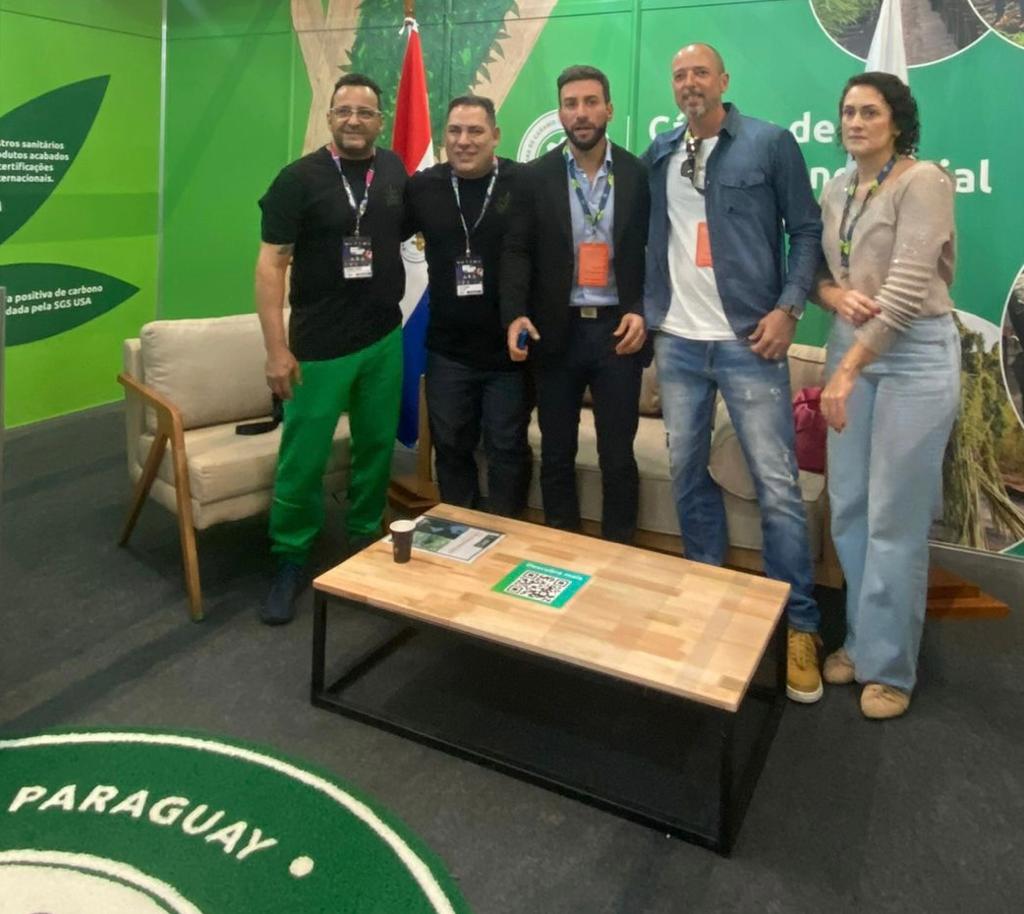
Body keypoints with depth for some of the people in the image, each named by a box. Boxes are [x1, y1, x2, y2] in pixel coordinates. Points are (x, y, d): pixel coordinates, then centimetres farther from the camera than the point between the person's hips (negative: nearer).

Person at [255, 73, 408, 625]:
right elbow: (270, 264, -9)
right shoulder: (299, 178, -7)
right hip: (320, 346, -4)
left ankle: (366, 540, 32)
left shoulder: (394, 170, 7)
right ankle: (289, 562, 17)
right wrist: (277, 348, -15)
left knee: (377, 447, 13)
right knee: (303, 458, 0)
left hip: (385, 339, 5)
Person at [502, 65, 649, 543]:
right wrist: (515, 314, -17)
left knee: (618, 457, 6)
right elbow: (516, 252, -2)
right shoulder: (536, 176, 3)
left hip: (617, 329, 0)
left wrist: (642, 312, -10)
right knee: (556, 453, 10)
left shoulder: (639, 175, 3)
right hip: (556, 330, 1)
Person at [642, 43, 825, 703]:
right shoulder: (658, 155, 13)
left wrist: (788, 308, -11)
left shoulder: (770, 143, 1)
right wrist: (643, 308, 6)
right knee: (687, 474, 10)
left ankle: (800, 626, 8)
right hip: (677, 343, 4)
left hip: (748, 341, -4)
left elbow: (806, 230, 1)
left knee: (777, 485, -4)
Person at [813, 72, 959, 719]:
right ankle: (861, 638, 27)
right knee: (850, 510, 10)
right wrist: (835, 296, -10)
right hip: (852, 350, 7)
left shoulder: (923, 182, -10)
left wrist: (845, 371, -22)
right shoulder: (836, 190, 11)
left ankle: (889, 665, 14)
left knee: (895, 519, -1)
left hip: (915, 356, -6)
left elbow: (906, 290, -19)